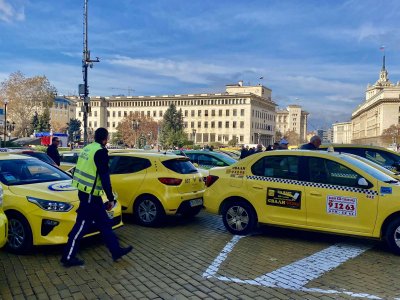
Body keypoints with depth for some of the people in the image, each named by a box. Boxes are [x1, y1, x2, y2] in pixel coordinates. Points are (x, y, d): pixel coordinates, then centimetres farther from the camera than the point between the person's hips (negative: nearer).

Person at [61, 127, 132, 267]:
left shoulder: (87, 149, 13)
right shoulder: (101, 152, -15)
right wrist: (111, 198, -13)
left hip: (85, 192, 10)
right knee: (81, 225, 0)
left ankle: (116, 250, 21)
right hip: (91, 195, -10)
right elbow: (105, 178, -18)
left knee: (104, 223, 14)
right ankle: (68, 257, 10)